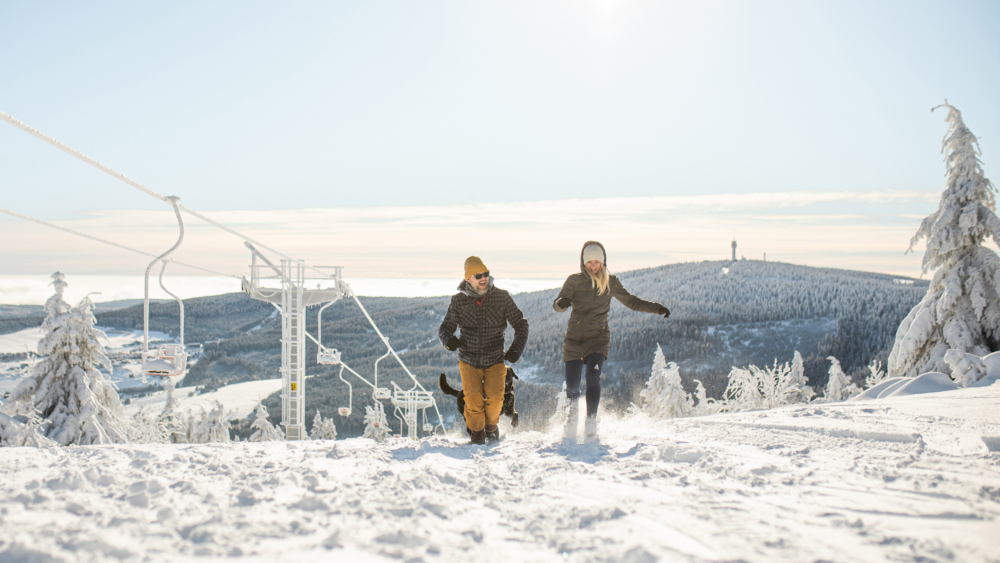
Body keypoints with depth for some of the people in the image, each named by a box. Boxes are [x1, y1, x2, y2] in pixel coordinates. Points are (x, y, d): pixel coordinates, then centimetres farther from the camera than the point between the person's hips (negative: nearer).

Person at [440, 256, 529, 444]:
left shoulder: (501, 297, -4)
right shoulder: (458, 301, -3)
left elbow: (520, 324, 5)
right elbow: (445, 327, 5)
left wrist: (516, 349, -9)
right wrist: (448, 339, -20)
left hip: (495, 360, 0)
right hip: (469, 360, 0)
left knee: (494, 398, -14)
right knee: (473, 400, -13)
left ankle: (491, 427, 20)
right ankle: (477, 434, 16)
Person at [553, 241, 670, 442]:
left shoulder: (611, 282, 5)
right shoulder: (574, 281, 0)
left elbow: (631, 302, 15)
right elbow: (557, 305, -6)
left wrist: (656, 308, 6)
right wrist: (562, 302, -30)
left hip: (598, 337, 0)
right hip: (574, 338, 0)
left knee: (593, 377, -23)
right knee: (572, 386, -2)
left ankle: (591, 423, -18)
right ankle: (572, 418, 27)